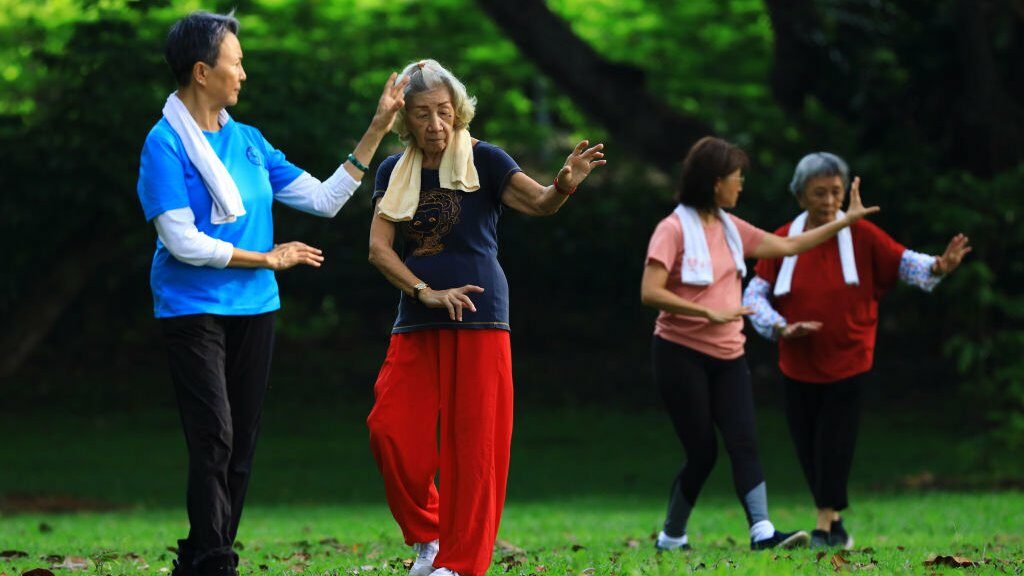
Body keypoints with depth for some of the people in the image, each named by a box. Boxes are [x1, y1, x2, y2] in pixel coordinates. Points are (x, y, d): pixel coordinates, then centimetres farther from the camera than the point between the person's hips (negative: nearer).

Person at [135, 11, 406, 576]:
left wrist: (376, 131, 10)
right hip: (194, 311, -7)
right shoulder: (165, 144, -9)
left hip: (253, 310, 7)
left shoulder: (248, 142, 12)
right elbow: (182, 242, -15)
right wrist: (268, 259, -7)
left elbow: (323, 199, 14)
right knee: (214, 440, -13)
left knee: (242, 445, 6)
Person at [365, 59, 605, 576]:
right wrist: (426, 292, -13)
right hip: (415, 323, 4)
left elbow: (537, 201, -17)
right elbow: (379, 247, 1)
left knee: (472, 444, -5)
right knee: (390, 430, -7)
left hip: (479, 320, -3)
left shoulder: (483, 161, -2)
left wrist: (564, 186, -40)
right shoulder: (394, 172, 9)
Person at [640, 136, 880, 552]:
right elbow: (650, 292, -18)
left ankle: (762, 531, -20)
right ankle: (671, 537, 13)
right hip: (681, 355, -6)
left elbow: (787, 246, 22)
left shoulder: (730, 228, 13)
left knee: (743, 443, -10)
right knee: (702, 452, -4)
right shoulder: (674, 229, -10)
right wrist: (709, 312, -23)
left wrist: (846, 220, 21)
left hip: (727, 357, 6)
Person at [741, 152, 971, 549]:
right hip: (798, 366, 2)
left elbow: (902, 262, -8)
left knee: (835, 445, -7)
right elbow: (754, 295, 0)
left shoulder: (861, 236, -4)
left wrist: (937, 266, -29)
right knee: (808, 450, 7)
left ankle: (824, 527, 1)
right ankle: (835, 528, 21)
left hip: (847, 363, -2)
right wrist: (781, 327, -16)